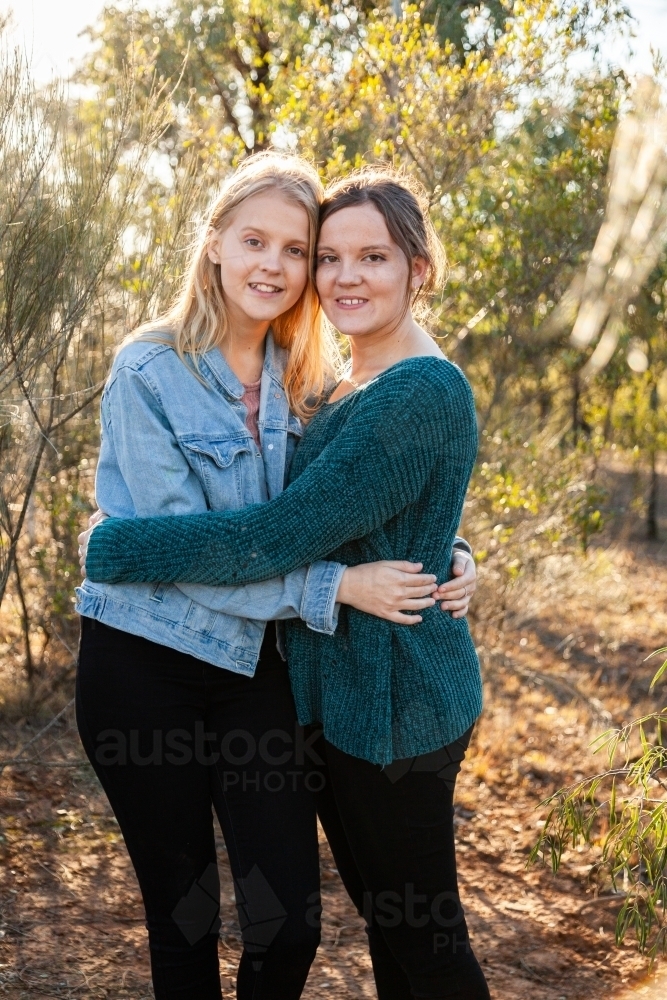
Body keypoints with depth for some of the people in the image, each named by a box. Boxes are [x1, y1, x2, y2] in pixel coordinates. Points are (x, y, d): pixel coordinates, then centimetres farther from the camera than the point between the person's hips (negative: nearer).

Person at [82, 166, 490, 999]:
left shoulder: (422, 392, -22)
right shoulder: (350, 390, 10)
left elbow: (281, 536, -27)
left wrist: (112, 546, -19)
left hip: (393, 701, -9)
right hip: (338, 692, 10)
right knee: (382, 919, 22)